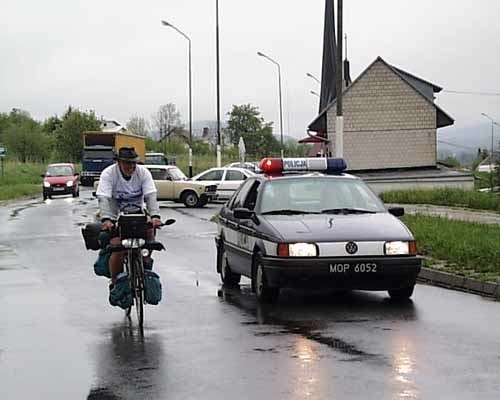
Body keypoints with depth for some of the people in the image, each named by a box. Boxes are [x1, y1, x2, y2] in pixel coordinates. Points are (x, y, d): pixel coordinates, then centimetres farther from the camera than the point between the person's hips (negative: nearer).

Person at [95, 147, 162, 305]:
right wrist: (106, 219, -46)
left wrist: (155, 216, -40)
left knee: (150, 233, -23)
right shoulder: (109, 173, -17)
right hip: (116, 218, -3)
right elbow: (104, 199, -28)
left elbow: (150, 196, -21)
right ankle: (114, 285, 0)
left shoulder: (143, 173, -11)